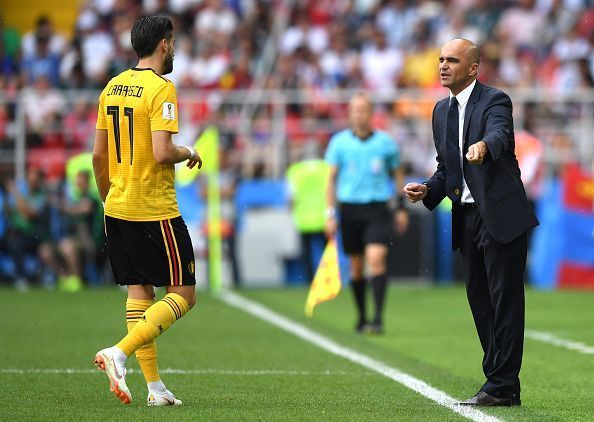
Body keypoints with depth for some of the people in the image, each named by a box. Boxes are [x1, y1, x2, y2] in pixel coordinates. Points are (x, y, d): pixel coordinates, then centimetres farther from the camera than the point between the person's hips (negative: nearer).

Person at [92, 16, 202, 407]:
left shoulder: (113, 87, 10)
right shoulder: (161, 89, -13)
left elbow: (98, 155, 13)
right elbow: (162, 153, -22)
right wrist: (189, 153, -2)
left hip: (118, 209, 8)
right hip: (155, 211, -8)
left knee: (139, 291, 10)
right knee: (183, 295, -1)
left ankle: (155, 387, 9)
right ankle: (119, 353, -17)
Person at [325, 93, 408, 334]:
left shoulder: (386, 142, 2)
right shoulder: (339, 142, 2)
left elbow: (397, 174, 14)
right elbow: (331, 178, 5)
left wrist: (402, 207, 11)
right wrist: (330, 214, -1)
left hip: (378, 209, -1)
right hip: (350, 208, 1)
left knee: (377, 259, -16)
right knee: (356, 266, 6)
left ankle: (378, 318, -18)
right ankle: (361, 317, 20)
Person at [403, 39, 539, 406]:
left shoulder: (495, 101, -9)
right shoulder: (442, 111, 14)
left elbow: (499, 133, -31)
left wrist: (484, 145, -53)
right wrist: (427, 191, 3)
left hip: (501, 215, -8)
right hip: (467, 218, 8)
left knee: (504, 300, -6)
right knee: (480, 301, 9)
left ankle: (501, 386, -5)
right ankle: (503, 385, 16)